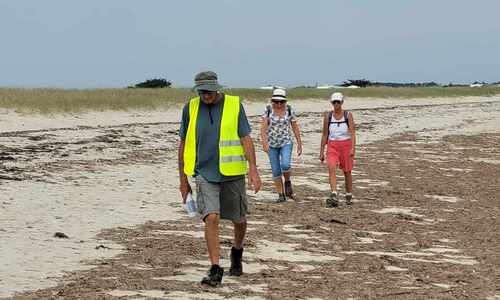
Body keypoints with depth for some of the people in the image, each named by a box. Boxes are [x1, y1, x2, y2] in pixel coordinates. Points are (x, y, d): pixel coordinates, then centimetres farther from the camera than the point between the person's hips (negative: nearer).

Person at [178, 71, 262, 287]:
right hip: (205, 173, 0)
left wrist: (253, 169, -16)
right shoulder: (190, 108, 2)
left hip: (232, 173, 0)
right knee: (211, 218, -15)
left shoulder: (234, 105, -3)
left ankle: (237, 253, 42)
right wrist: (183, 179, 9)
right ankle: (215, 270, -13)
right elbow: (184, 145, 9)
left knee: (238, 219, 13)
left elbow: (246, 138, -5)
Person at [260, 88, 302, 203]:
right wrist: (264, 143, -24)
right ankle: (281, 195, 12)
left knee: (285, 165, -23)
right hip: (272, 144, 1)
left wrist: (299, 144, 3)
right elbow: (263, 127, -13)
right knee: (276, 171, 1)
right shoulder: (268, 109, -7)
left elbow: (295, 128, 2)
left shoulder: (289, 110, -4)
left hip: (286, 143, -1)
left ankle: (287, 182, 7)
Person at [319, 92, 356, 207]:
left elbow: (352, 133, -9)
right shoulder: (328, 116, 4)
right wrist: (321, 151, 8)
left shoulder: (348, 115, -3)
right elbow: (325, 134, 9)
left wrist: (353, 148, -22)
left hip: (346, 145, -1)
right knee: (331, 168, -21)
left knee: (347, 171, 8)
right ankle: (334, 197, -31)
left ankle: (349, 196, 27)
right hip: (332, 146, 1)